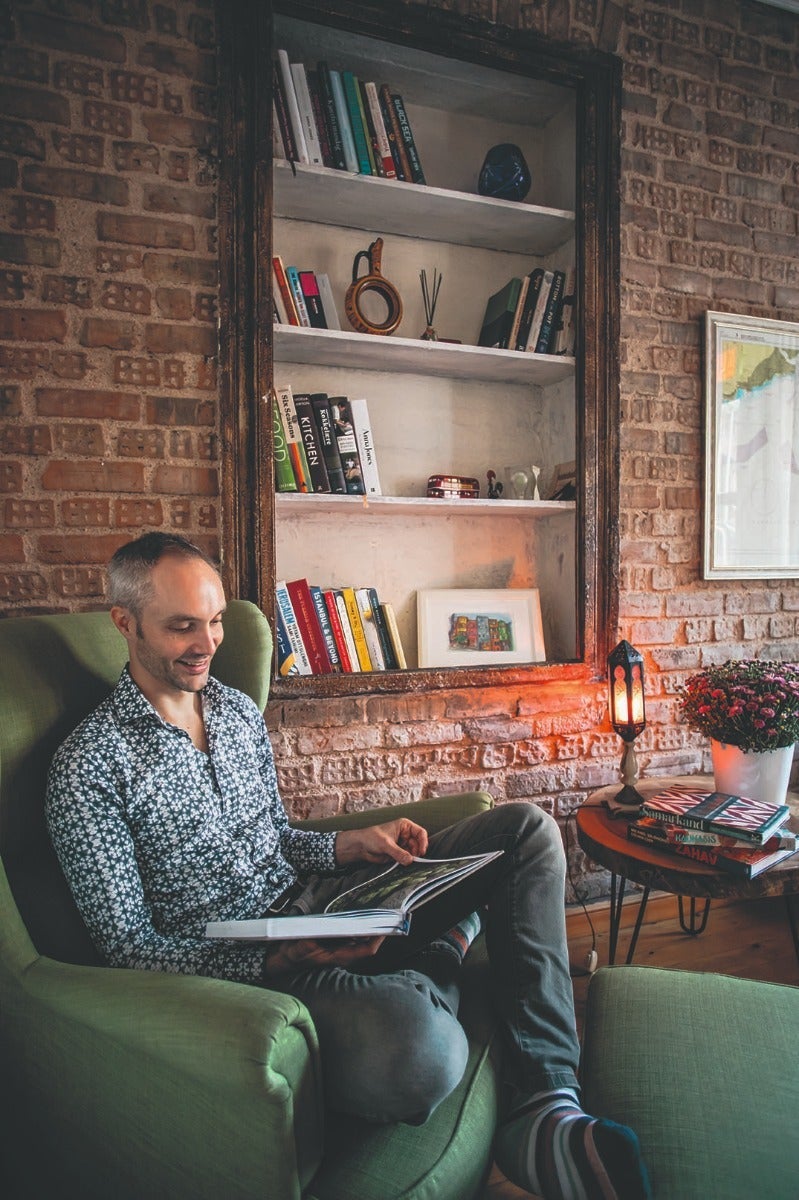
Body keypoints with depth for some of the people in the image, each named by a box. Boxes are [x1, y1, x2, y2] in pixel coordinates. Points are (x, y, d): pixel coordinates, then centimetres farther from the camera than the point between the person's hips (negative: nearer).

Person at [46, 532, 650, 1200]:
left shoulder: (240, 711, 12)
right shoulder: (90, 766, -11)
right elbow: (129, 947, -11)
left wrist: (349, 846, -1)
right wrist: (279, 957, -24)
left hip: (314, 897, 8)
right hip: (241, 964, -7)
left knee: (525, 829, -3)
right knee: (418, 1051, -40)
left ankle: (547, 1113, -10)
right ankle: (436, 961, 0)